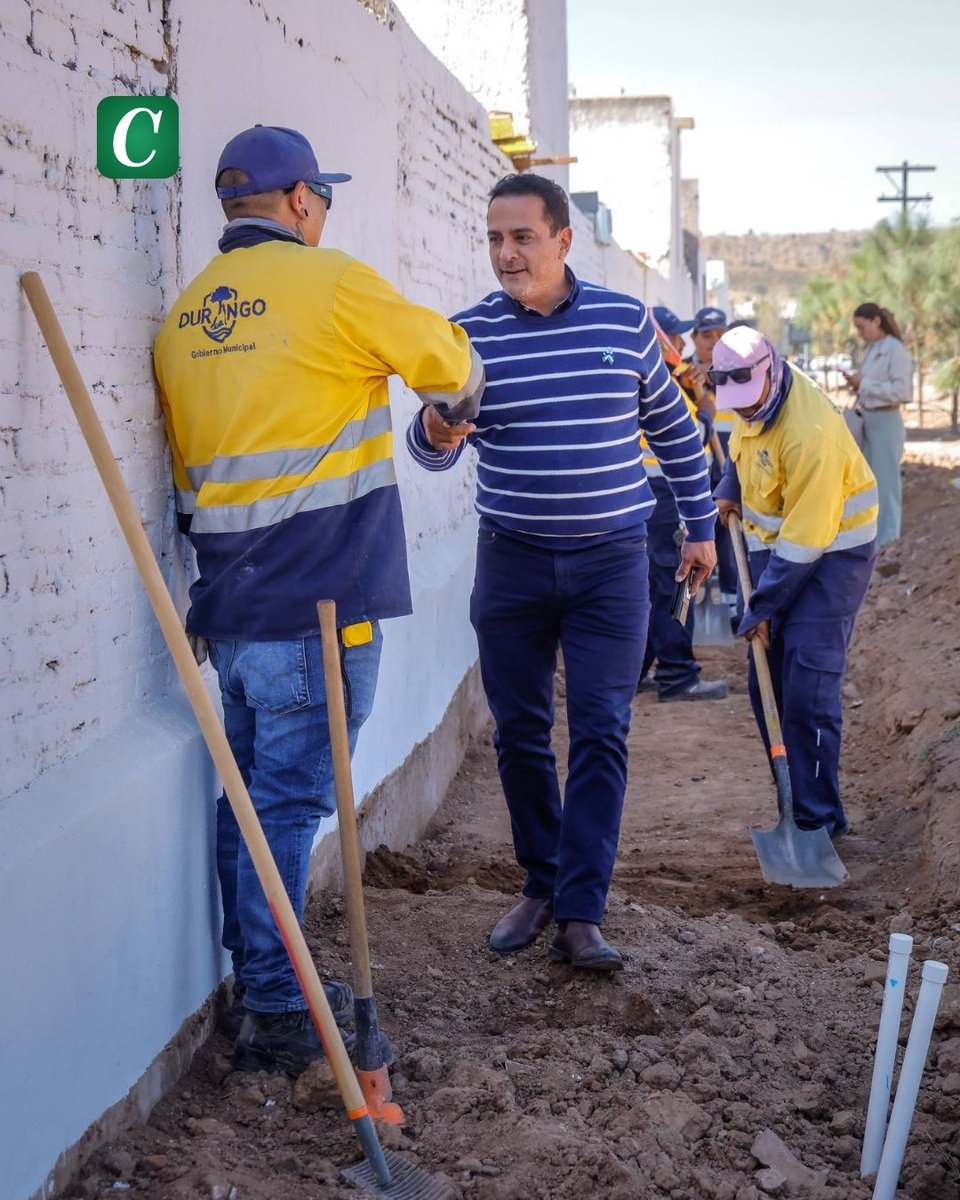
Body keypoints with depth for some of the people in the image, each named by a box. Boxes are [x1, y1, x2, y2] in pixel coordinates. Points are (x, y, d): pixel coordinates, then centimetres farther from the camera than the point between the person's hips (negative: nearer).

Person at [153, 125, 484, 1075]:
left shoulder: (183, 316, 14)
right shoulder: (330, 281, -8)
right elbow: (449, 362, 5)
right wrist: (458, 403, 27)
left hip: (228, 607, 7)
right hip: (317, 606, -7)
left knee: (252, 795, 15)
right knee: (287, 802, -4)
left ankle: (257, 985, 25)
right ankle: (274, 1016, 2)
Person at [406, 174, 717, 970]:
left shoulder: (625, 322, 0)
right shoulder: (470, 333, -2)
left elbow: (674, 428, 11)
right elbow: (435, 448, -7)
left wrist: (701, 526, 14)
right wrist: (435, 434, -31)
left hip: (610, 562, 0)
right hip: (511, 566, 1)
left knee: (601, 737, -4)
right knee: (520, 735, 8)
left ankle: (580, 916, -1)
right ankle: (541, 885, 26)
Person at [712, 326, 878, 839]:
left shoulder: (810, 436, -31)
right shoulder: (755, 399, -5)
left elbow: (805, 541, -26)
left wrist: (763, 607, -19)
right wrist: (730, 486, 8)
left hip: (831, 551, -8)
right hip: (774, 545, 9)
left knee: (807, 692, -14)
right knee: (766, 685, 7)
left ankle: (817, 820, -6)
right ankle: (796, 801, 18)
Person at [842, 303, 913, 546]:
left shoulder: (895, 350, -14)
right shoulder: (872, 350, 10)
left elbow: (900, 391, -19)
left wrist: (863, 384, -18)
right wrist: (856, 383, -1)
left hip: (885, 421, -8)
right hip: (867, 420, 8)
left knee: (885, 481, -2)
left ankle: (887, 540, 6)